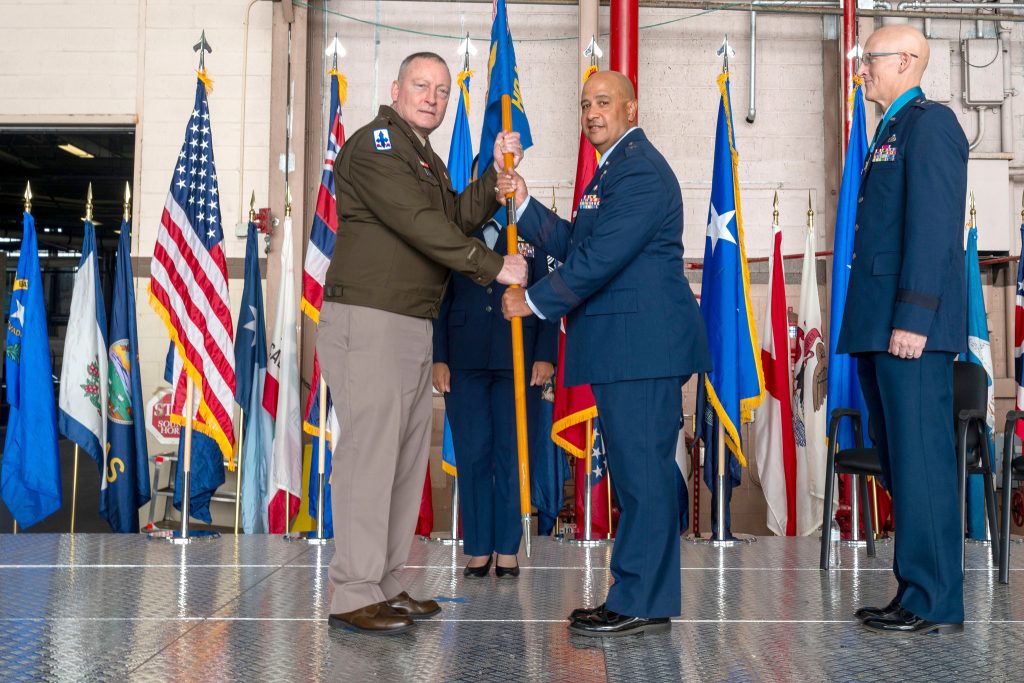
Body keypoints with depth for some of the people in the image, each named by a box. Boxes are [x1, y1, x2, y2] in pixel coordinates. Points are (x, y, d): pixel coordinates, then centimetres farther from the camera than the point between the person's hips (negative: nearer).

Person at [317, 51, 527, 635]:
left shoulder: (427, 160, 23)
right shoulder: (375, 144, -7)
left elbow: (458, 218, 14)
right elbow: (420, 224, -17)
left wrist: (498, 175, 4)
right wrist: (492, 266, -14)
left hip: (413, 327, 10)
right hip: (367, 321, -10)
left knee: (407, 457, 10)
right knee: (369, 451, -11)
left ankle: (386, 586, 17)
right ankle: (354, 597, -7)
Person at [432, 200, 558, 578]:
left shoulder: (531, 237, 12)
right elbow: (441, 302, 8)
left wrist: (545, 357, -4)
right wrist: (439, 359, -1)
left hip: (517, 363, 0)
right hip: (465, 363, 0)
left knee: (512, 456, 0)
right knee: (472, 455, 0)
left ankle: (508, 550, 7)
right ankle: (478, 549, 7)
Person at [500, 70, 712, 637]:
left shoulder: (640, 170, -13)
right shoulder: (615, 169, 23)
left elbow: (600, 258, -19)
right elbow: (575, 245, 21)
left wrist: (535, 301, -10)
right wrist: (524, 206, 9)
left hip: (643, 344, -11)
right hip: (626, 347, 11)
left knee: (642, 469, -7)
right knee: (638, 470, 13)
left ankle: (641, 604, 0)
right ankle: (640, 596, 22)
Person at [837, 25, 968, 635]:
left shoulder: (929, 123, -6)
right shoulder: (892, 131, 23)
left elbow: (934, 226, -16)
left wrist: (913, 318, -22)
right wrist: (874, 327, 18)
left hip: (911, 327, -10)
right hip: (880, 329, 10)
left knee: (921, 460, -7)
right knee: (902, 463, 11)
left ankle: (936, 604, -1)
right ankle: (917, 593, 18)